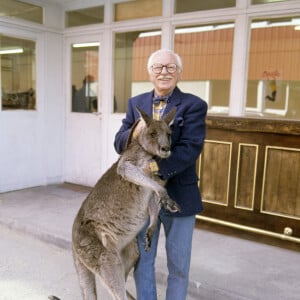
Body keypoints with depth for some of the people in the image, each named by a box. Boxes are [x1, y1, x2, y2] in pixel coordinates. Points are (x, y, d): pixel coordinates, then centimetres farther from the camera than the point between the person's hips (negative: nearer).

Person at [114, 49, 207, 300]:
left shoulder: (194, 105, -7)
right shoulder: (136, 103, 5)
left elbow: (190, 148, -18)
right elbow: (119, 143, -2)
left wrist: (157, 166, -30)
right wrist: (135, 132, -24)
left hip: (179, 196, -3)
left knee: (178, 266, 12)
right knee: (142, 261, 16)